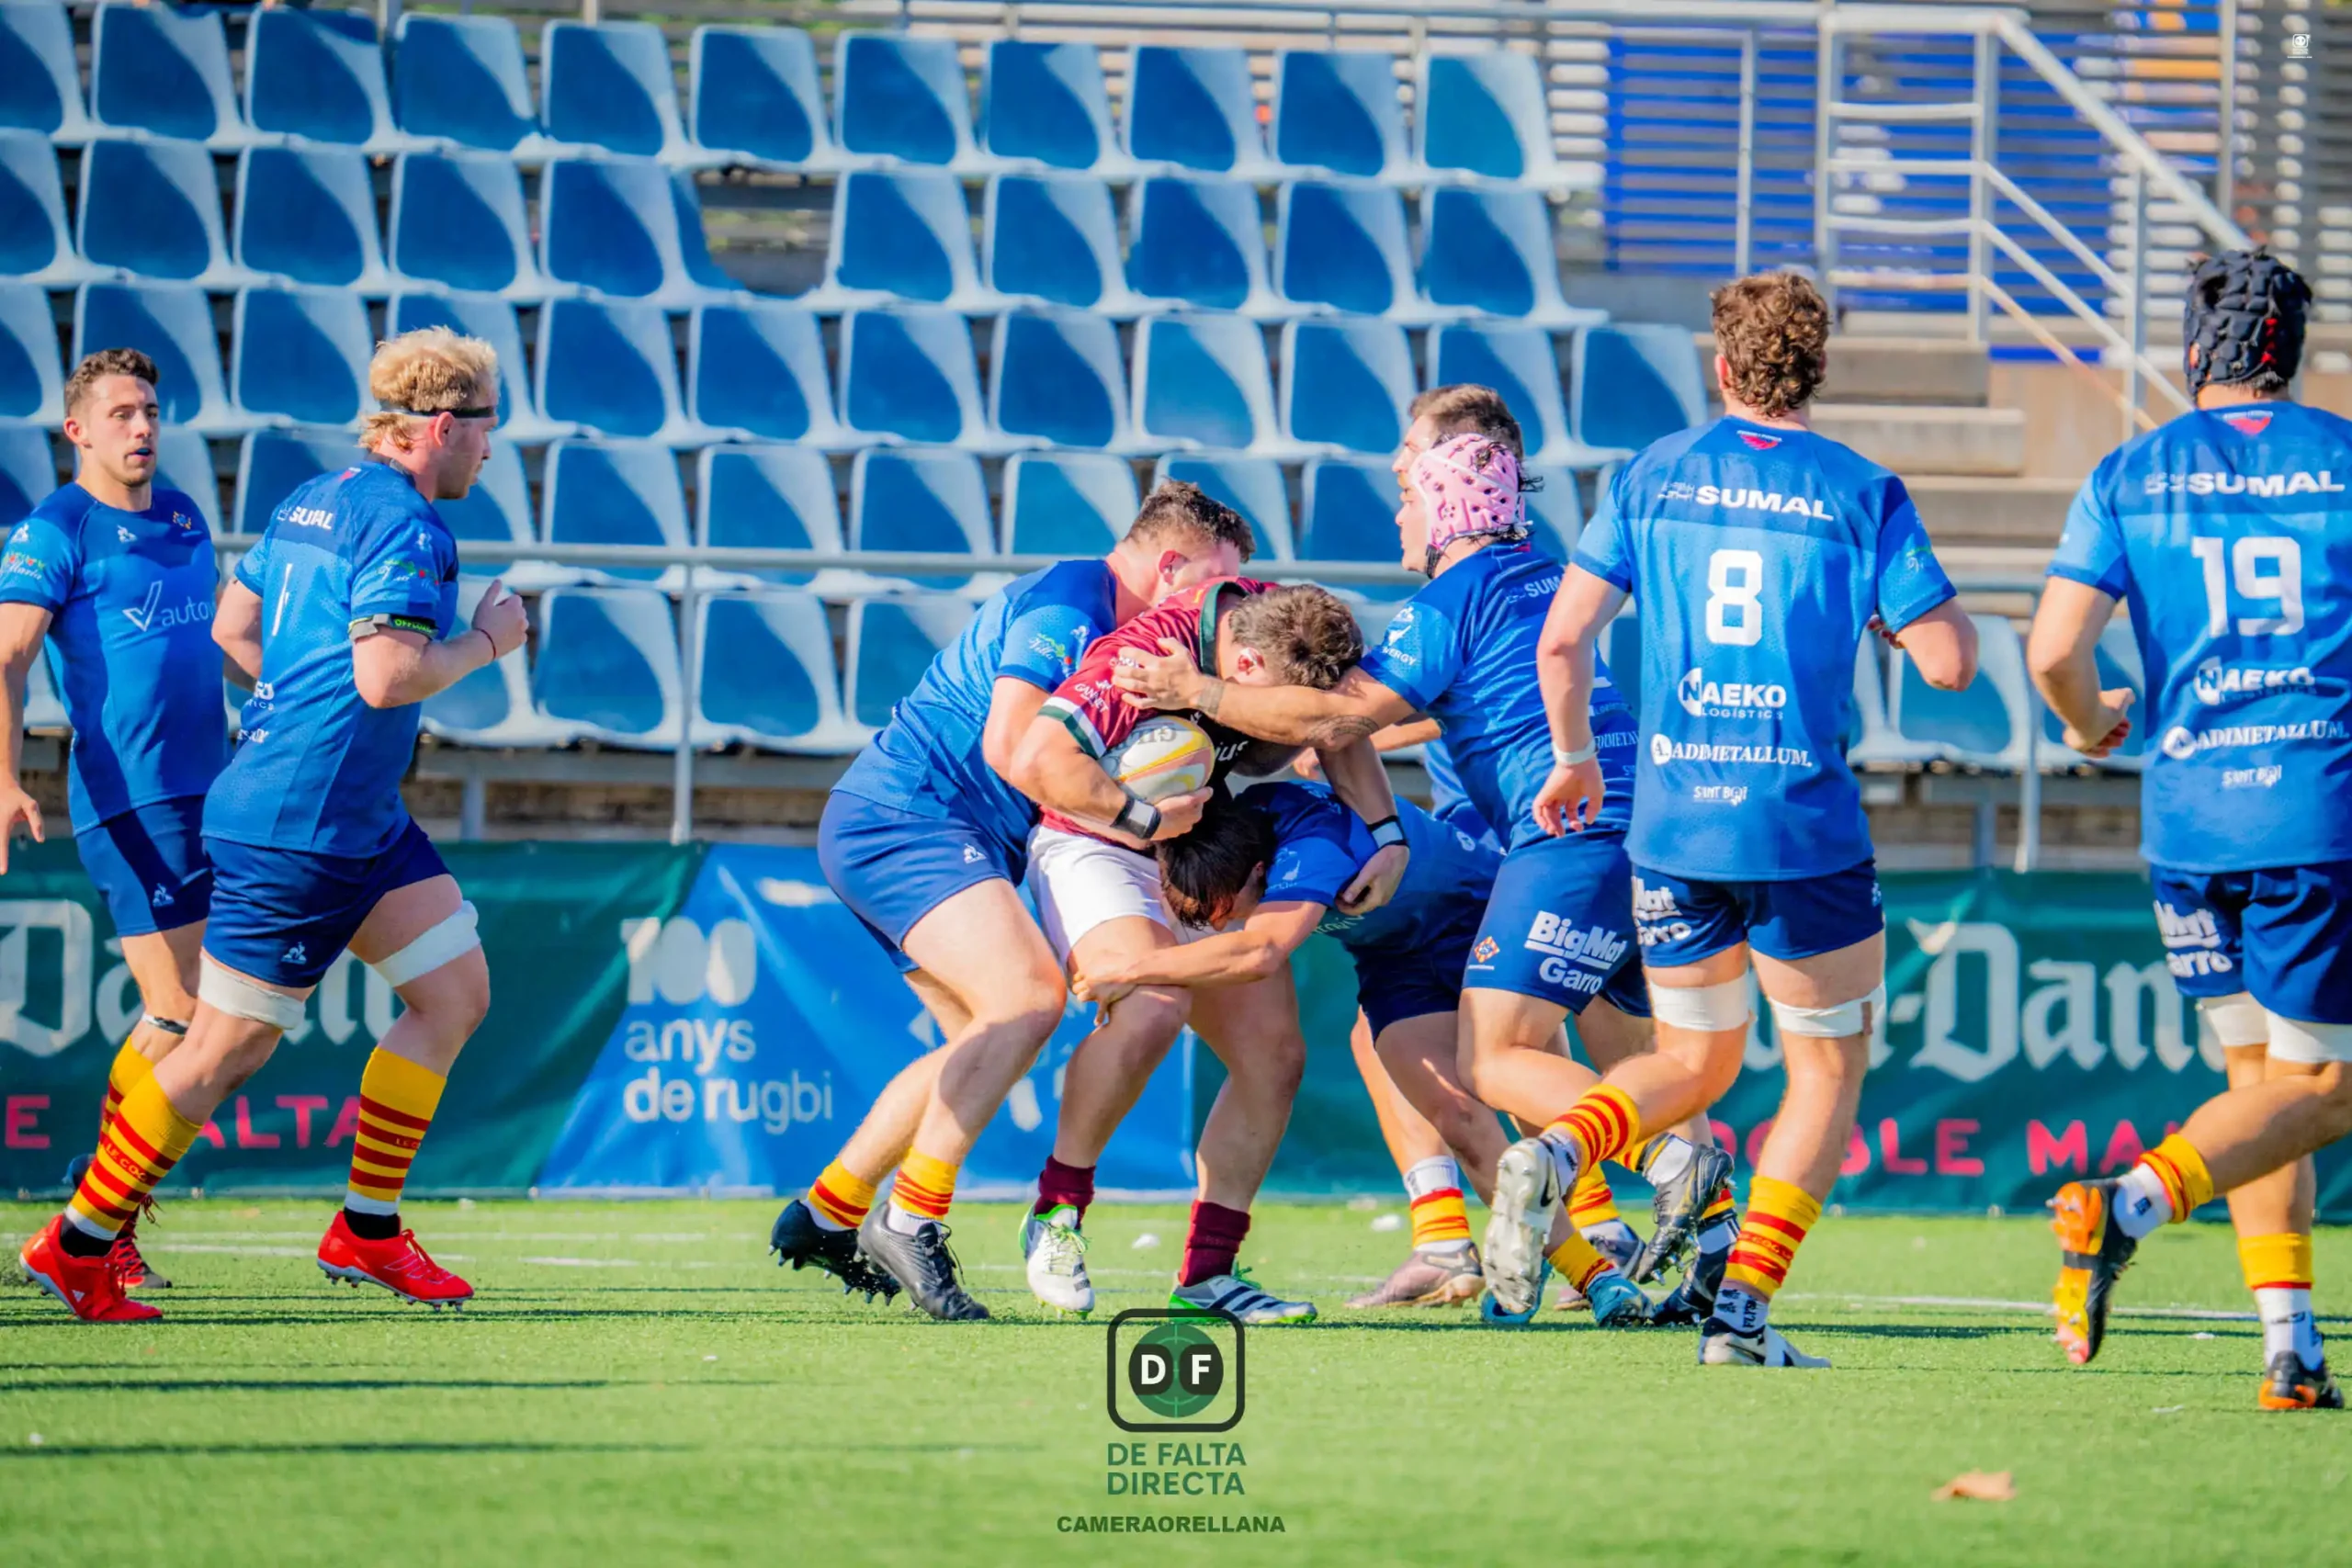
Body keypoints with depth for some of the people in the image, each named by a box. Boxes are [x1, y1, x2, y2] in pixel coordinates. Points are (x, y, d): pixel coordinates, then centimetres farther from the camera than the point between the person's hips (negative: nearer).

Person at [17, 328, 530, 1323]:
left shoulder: (315, 502, 12)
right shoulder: (403, 522, -17)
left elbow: (232, 626, 20)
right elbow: (386, 676, -27)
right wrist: (485, 643, -11)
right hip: (298, 825, -10)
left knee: (457, 992, 9)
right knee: (226, 1050, -3)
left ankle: (367, 1231, 12)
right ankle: (77, 1247, 6)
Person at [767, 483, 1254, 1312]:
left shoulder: (1103, 619, 19)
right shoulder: (1066, 605, -14)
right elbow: (1009, 746, -24)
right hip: (906, 816, -11)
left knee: (993, 1039, 15)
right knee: (1029, 992, -25)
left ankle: (826, 1214, 19)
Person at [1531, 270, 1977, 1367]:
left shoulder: (1653, 477, 5)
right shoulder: (1863, 495, -3)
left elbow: (1564, 635, 1)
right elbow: (1948, 662, -6)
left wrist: (1574, 757, 16)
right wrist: (1927, 597, 15)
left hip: (1670, 819, 3)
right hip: (1805, 824, -3)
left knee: (1694, 1061, 20)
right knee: (1828, 1069, 11)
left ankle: (1555, 1152, -10)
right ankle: (1742, 1307, -3)